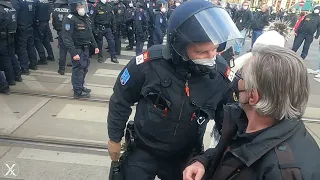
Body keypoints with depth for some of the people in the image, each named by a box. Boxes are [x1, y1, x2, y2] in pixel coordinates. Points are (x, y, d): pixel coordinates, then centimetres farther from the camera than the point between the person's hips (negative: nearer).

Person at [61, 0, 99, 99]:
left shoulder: (85, 17, 11)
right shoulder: (69, 19, -17)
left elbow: (90, 33, 21)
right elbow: (67, 38, -22)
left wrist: (95, 46, 17)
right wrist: (73, 53, -26)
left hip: (86, 48, 8)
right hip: (78, 49, -8)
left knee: (84, 68, 17)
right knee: (78, 69, -2)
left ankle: (80, 86, 33)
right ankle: (78, 91, 9)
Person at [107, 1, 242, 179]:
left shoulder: (222, 73, -20)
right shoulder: (150, 62, -26)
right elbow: (120, 100, -9)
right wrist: (114, 138, 1)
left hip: (185, 157, 2)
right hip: (143, 151, -1)